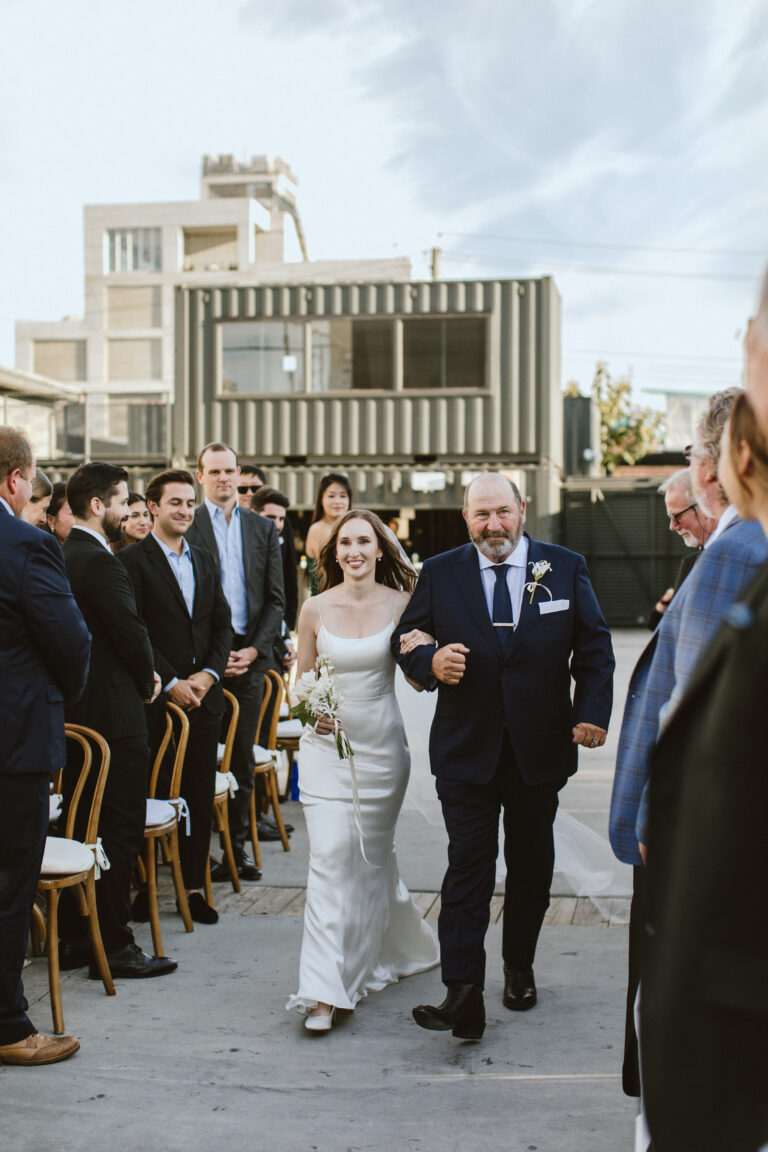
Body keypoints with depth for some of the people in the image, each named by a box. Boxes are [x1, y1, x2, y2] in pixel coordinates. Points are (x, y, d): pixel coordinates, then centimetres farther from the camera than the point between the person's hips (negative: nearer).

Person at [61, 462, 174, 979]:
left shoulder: (63, 556, 11)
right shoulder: (100, 561, -18)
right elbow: (132, 632, -18)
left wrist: (140, 674, 10)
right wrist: (148, 680, 0)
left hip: (75, 710, 10)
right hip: (114, 712, -9)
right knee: (120, 829, 0)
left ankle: (72, 938, 24)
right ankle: (114, 946, 7)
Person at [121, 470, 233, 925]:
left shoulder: (205, 561, 16)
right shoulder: (133, 560, -5)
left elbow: (223, 625, 13)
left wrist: (208, 674, -2)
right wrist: (170, 682, -13)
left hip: (204, 696, 5)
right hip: (156, 698, -5)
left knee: (200, 796, 8)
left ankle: (193, 885, 17)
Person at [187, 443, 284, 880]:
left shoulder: (263, 528, 12)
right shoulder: (187, 526, 0)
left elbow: (276, 599, 9)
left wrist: (254, 650, -3)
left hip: (250, 655, 3)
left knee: (243, 758, 7)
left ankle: (237, 847, 15)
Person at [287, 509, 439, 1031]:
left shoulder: (401, 604, -2)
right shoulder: (316, 609, 0)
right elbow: (301, 678, 8)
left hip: (382, 744, 0)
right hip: (327, 742, 0)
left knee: (372, 855, 11)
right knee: (330, 855, -8)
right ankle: (325, 991, -4)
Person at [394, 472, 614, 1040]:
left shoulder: (565, 568, 3)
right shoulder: (440, 573, 2)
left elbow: (595, 646, 5)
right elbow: (405, 639, 9)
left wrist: (594, 711, -7)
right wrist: (429, 663, -14)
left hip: (540, 748, 2)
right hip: (466, 748, -1)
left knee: (531, 864, 14)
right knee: (469, 865, -6)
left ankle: (520, 968, 34)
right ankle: (464, 994, -7)